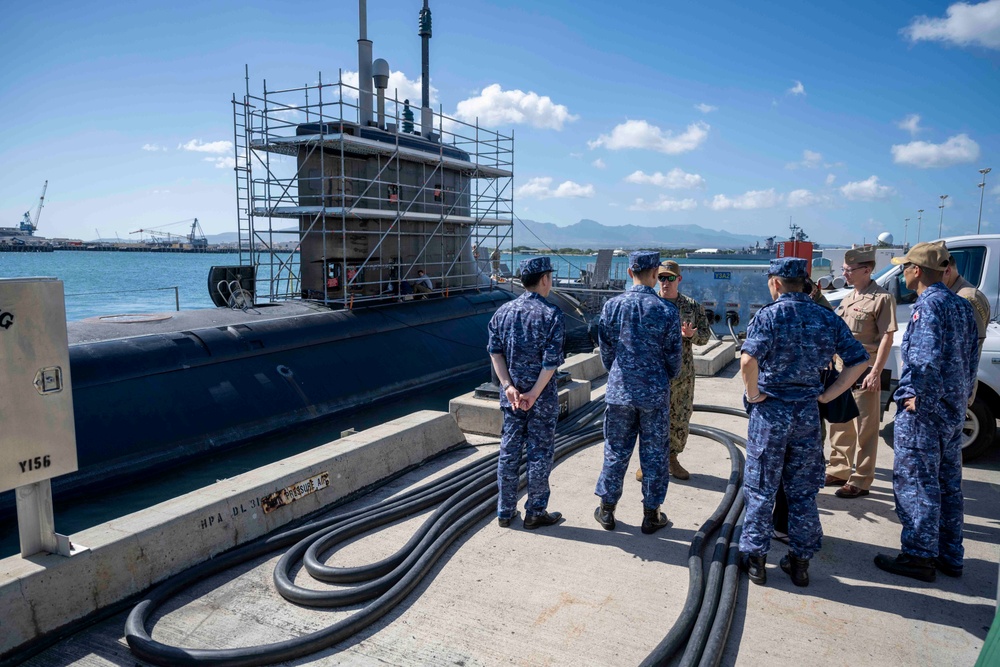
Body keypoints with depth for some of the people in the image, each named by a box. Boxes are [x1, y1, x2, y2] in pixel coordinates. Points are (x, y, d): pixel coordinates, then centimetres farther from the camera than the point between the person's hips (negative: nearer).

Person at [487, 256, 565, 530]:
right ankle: (535, 513, 19)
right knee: (540, 453, 8)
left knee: (509, 450, 13)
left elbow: (494, 351, -2)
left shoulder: (503, 311, 3)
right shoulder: (552, 314, -12)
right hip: (543, 395, -5)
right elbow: (551, 361, -18)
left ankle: (505, 511, 23)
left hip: (510, 394, 5)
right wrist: (534, 394, -14)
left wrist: (508, 386, -7)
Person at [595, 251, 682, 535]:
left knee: (616, 451, 12)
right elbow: (674, 355, -3)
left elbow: (605, 350, 2)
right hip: (655, 393, -1)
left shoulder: (612, 306, -5)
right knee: (654, 453, 10)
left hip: (619, 391, 2)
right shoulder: (667, 309, -9)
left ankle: (607, 510, 22)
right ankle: (651, 515, 20)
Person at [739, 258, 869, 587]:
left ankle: (755, 557, 15)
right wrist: (828, 395, 5)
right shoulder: (828, 318, 4)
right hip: (808, 412, 4)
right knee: (803, 491, 15)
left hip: (771, 410, -4)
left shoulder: (769, 315, -12)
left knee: (760, 489, 8)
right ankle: (800, 561, 23)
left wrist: (754, 395, -13)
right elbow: (859, 361, 3)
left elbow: (748, 360, -27)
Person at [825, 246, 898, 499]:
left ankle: (861, 481, 9)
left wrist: (875, 372, -19)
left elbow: (887, 338, -14)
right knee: (840, 425, 16)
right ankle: (839, 471, 28)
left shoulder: (882, 298, -10)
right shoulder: (848, 298, 14)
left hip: (864, 371, -8)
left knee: (864, 430, 1)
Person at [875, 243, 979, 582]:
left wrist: (915, 397, -17)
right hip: (953, 410, 9)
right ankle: (950, 556, 25)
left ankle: (919, 557, 7)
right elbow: (971, 359, 16)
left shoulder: (928, 305, -16)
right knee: (948, 483, 15)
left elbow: (927, 359, -26)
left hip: (923, 412, -9)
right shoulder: (961, 305, 12)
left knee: (915, 483, -1)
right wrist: (961, 397, 20)